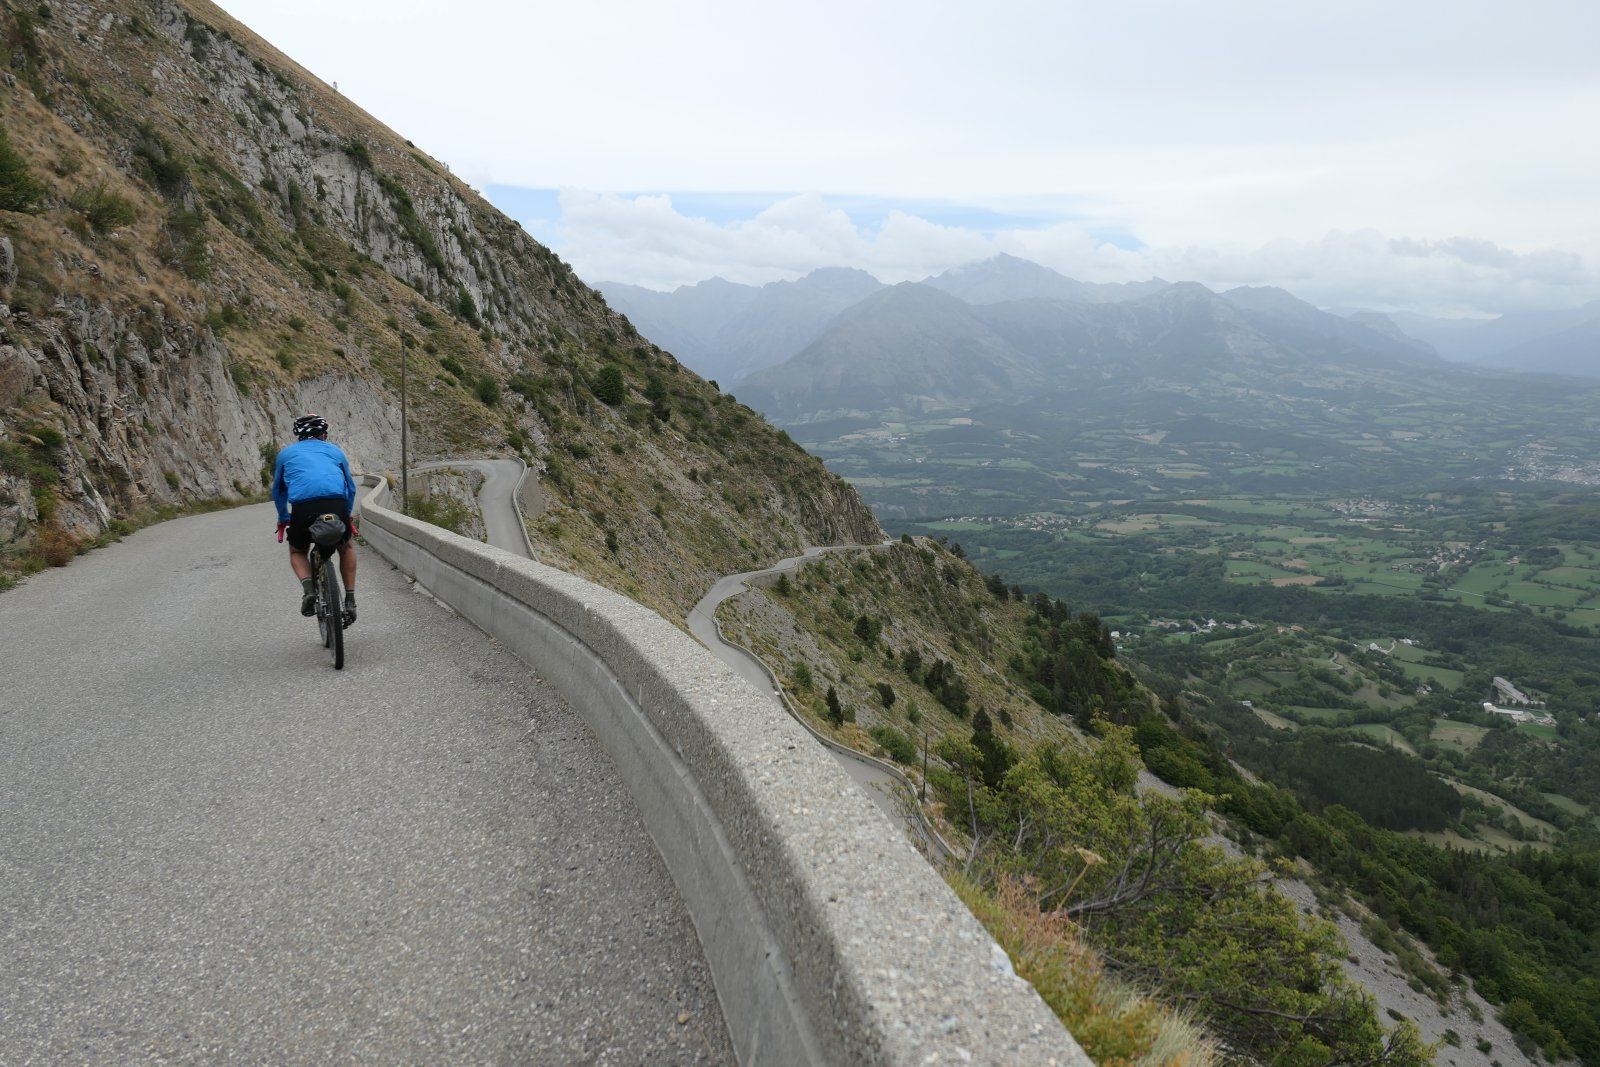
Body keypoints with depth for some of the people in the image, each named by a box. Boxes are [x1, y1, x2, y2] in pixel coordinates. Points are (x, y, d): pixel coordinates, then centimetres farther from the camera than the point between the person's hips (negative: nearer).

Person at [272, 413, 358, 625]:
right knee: (346, 547, 29)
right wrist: (347, 515, 47)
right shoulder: (335, 451, 27)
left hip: (303, 508, 0)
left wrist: (283, 519, 48)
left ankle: (308, 589, -1)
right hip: (336, 506, 0)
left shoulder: (286, 454, 26)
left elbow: (278, 491, 34)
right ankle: (350, 600, 19)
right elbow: (350, 488, 33)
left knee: (297, 552, 27)